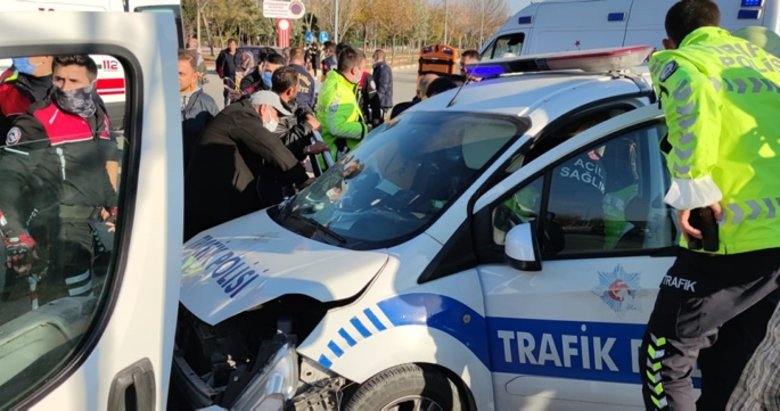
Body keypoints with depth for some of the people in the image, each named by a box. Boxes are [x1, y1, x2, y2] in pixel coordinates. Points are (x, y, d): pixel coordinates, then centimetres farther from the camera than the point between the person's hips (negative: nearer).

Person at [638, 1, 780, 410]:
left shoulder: (682, 61, 5)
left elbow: (693, 89, -21)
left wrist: (694, 188, -21)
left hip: (741, 231, -7)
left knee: (664, 355, 2)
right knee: (731, 365, 22)